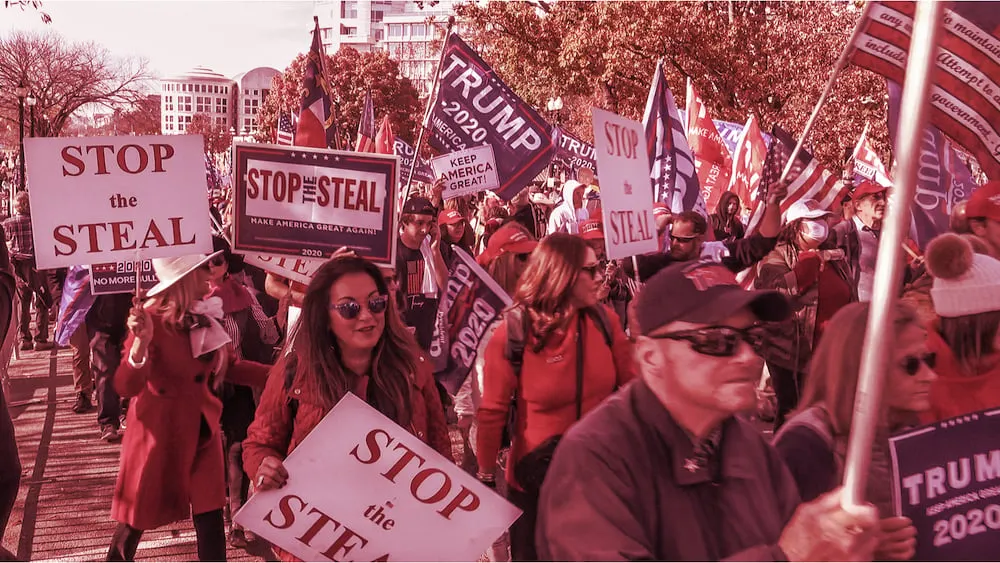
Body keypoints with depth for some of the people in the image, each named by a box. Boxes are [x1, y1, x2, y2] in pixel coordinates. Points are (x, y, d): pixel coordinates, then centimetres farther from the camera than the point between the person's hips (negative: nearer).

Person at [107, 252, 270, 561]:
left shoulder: (204, 314, 1)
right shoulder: (153, 319, -20)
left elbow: (226, 366, 12)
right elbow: (126, 387, -28)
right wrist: (141, 341, -46)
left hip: (201, 431, 6)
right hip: (159, 431, -6)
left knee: (211, 518, 8)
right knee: (137, 518, 9)